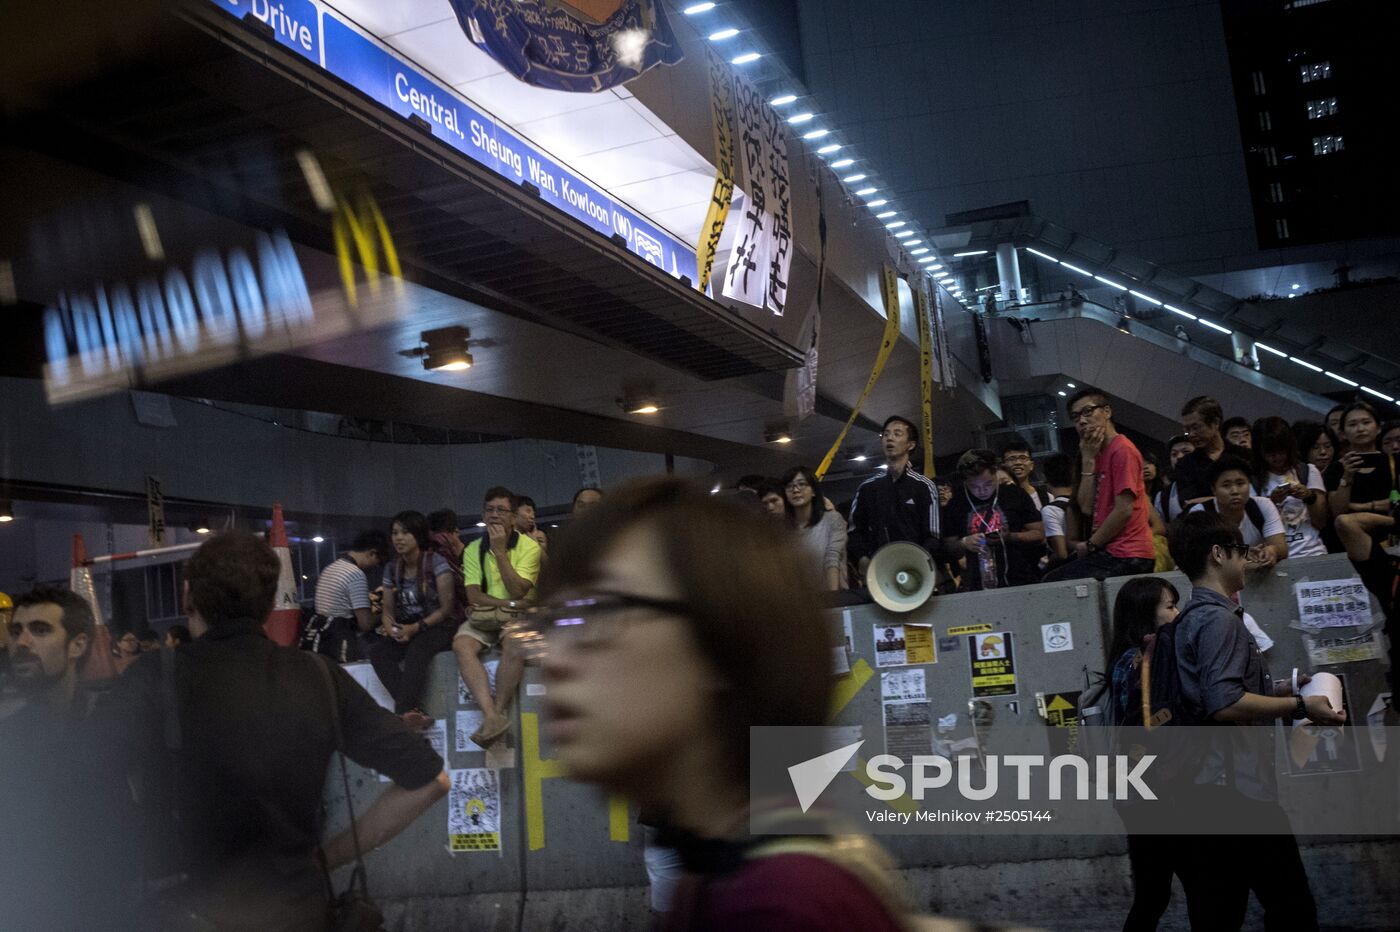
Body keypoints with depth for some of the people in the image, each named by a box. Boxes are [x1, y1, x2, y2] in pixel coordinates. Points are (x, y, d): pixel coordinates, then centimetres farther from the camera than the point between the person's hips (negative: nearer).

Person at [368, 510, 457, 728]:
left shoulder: (436, 563, -6)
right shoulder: (392, 568, 10)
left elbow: (446, 608, -10)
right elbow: (388, 610, 12)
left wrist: (417, 628, -20)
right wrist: (390, 627, -11)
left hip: (438, 628, -5)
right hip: (406, 631, 5)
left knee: (417, 648, -38)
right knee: (377, 650, -25)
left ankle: (403, 711, -43)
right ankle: (414, 711, -36)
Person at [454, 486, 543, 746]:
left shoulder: (529, 547, -1)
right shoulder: (473, 549, 9)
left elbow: (518, 592, -13)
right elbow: (473, 595, 0)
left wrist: (500, 551, -14)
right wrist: (507, 603, -15)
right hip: (483, 617, 3)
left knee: (513, 647, -36)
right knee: (461, 644, -29)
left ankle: (497, 713, -24)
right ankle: (491, 715, -37)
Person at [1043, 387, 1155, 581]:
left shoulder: (1122, 450, -11)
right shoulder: (1099, 454, 18)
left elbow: (1124, 510, -18)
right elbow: (1087, 507, 7)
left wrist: (1090, 545, -7)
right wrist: (1088, 459, 1)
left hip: (1125, 556, -9)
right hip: (1111, 553, 9)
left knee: (1053, 583, -14)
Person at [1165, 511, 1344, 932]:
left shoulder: (1192, 619, 19)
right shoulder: (1218, 618, -11)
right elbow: (1224, 705, -22)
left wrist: (1278, 690, 24)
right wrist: (1299, 706, -11)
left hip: (1206, 794, 10)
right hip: (1237, 793, -10)